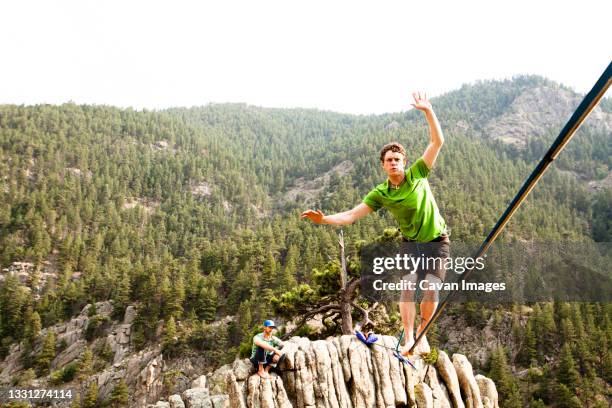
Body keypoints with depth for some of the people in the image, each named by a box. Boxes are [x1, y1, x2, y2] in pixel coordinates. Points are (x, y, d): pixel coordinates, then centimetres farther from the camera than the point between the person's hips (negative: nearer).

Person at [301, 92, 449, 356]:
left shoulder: (417, 173, -12)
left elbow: (437, 141, -16)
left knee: (431, 289, -13)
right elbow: (351, 215, -13)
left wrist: (428, 111, -26)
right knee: (408, 285, -19)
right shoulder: (380, 194, -9)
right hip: (411, 243, 1)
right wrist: (324, 219, -28)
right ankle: (408, 338, -15)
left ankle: (421, 333, 9)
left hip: (437, 241, -1)